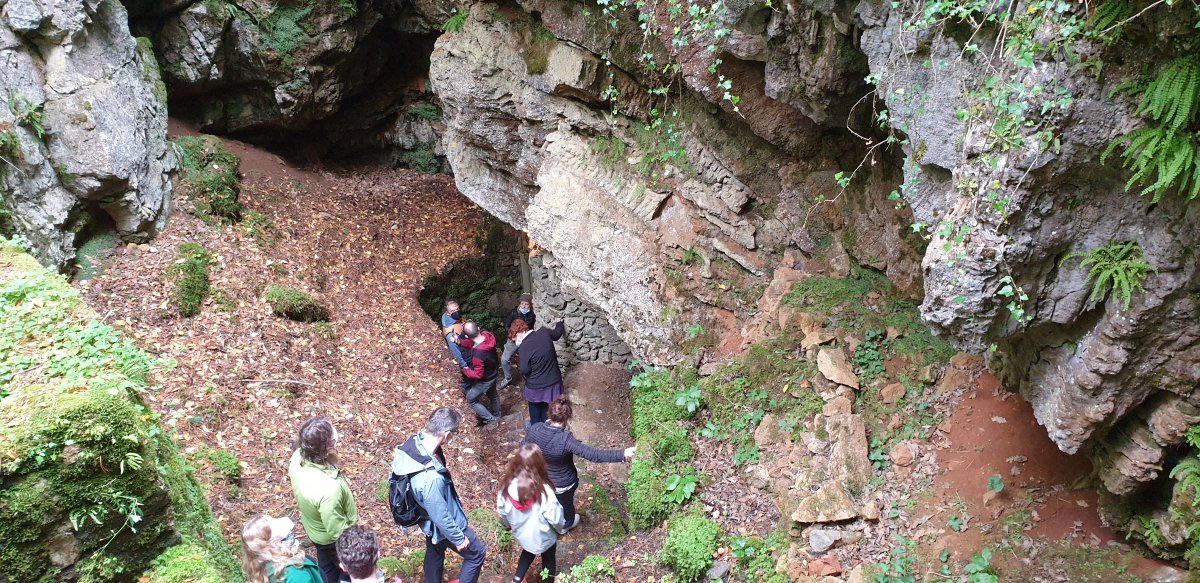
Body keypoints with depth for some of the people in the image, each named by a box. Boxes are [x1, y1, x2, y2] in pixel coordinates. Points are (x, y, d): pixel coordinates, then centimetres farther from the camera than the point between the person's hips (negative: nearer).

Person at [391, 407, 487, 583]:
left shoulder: (413, 442, -22)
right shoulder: (431, 477, -45)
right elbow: (440, 515, -30)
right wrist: (458, 538, -13)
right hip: (444, 527, -8)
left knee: (434, 552, 32)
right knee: (477, 553, 19)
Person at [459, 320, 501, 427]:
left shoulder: (477, 354, -44)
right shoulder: (486, 334, -23)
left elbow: (478, 374, -29)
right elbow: (473, 343, 0)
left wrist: (466, 371, -12)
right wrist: (460, 342, -10)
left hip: (484, 380, -7)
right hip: (493, 373, 7)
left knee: (471, 399, 18)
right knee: (493, 394, 32)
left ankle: (491, 420, 28)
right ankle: (496, 415, 57)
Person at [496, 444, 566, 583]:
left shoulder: (506, 487, -24)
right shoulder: (544, 491, -35)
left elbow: (502, 512, -6)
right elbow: (555, 518, -23)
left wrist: (508, 525, 16)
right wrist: (562, 528, 0)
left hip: (521, 534, 3)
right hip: (543, 537, -3)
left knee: (528, 552, 35)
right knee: (548, 560, 26)